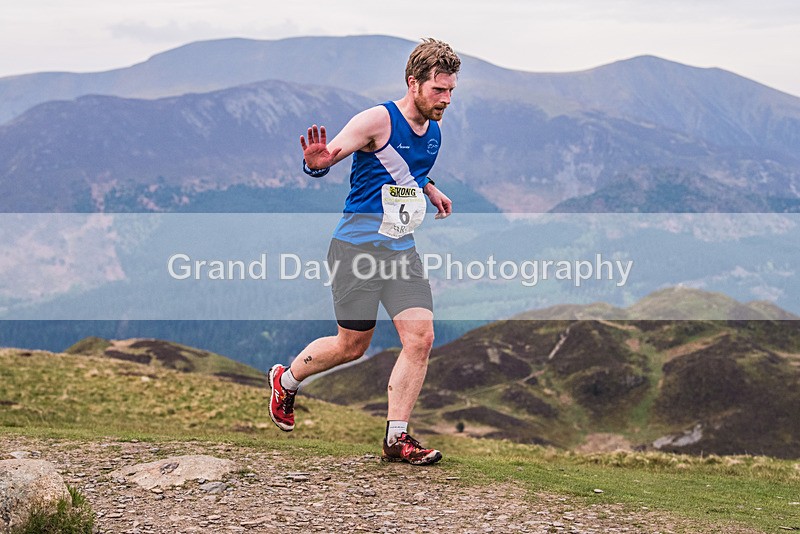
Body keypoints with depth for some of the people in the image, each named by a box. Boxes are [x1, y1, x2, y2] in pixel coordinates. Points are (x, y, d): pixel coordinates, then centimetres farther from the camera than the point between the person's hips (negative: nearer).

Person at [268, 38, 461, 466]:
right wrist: (316, 161, -39)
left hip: (402, 249, 7)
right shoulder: (378, 120, -13)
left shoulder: (433, 130, 11)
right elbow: (324, 159, -18)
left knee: (420, 338, -8)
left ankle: (396, 438, 0)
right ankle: (286, 380, 31)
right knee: (352, 346, 2)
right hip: (358, 245, -7)